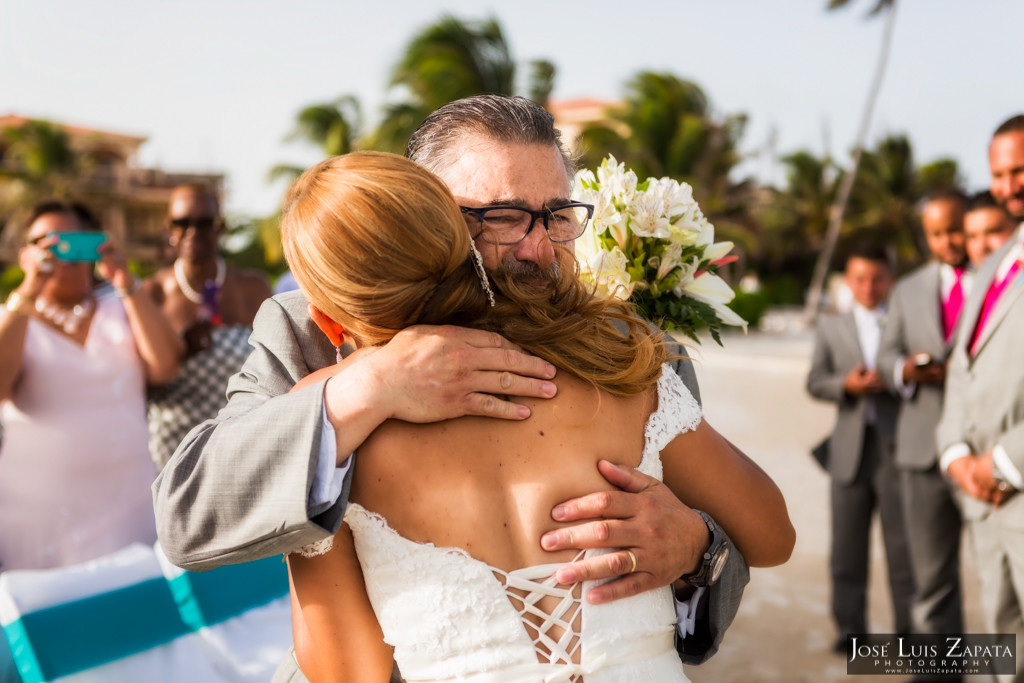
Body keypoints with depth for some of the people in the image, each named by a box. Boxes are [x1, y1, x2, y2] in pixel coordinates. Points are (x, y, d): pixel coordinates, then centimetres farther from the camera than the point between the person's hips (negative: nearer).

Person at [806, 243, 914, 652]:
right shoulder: (831, 328, 13)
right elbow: (815, 382, 6)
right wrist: (847, 385, -13)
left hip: (897, 446, -2)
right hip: (850, 448, 2)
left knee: (902, 541, 4)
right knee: (847, 544, 7)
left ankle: (908, 627, 15)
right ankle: (850, 626, 18)